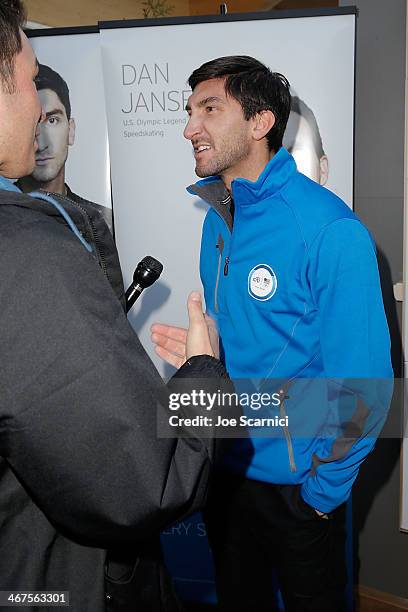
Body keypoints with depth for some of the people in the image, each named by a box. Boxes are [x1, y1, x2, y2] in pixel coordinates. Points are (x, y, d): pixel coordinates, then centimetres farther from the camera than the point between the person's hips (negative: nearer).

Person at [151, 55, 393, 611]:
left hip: (296, 487, -6)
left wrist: (324, 492, -14)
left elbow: (363, 385, -21)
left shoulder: (329, 231, -22)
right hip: (225, 465, 7)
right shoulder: (219, 218, 2)